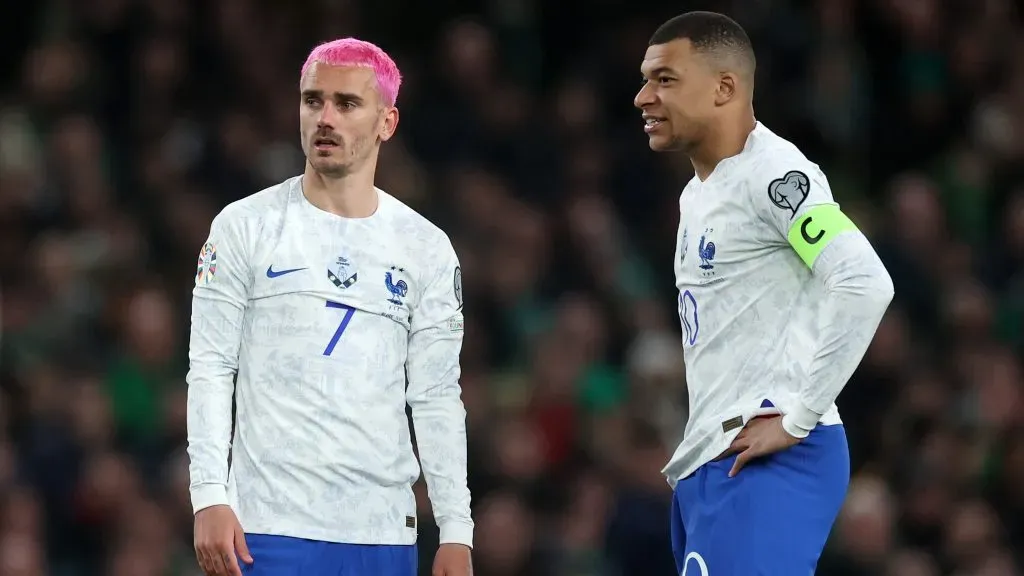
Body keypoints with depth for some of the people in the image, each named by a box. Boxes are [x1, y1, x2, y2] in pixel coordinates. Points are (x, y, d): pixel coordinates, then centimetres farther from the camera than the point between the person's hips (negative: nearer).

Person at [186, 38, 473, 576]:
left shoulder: (427, 249, 9)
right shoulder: (245, 227, 3)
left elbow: (437, 398, 9)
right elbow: (210, 370, 0)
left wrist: (456, 532, 3)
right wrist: (210, 498, -10)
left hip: (384, 532, 3)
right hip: (270, 527, -3)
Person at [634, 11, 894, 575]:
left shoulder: (772, 174, -12)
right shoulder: (698, 194, 19)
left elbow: (865, 285, -24)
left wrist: (797, 418, -21)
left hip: (767, 464, -10)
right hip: (707, 463, 10)